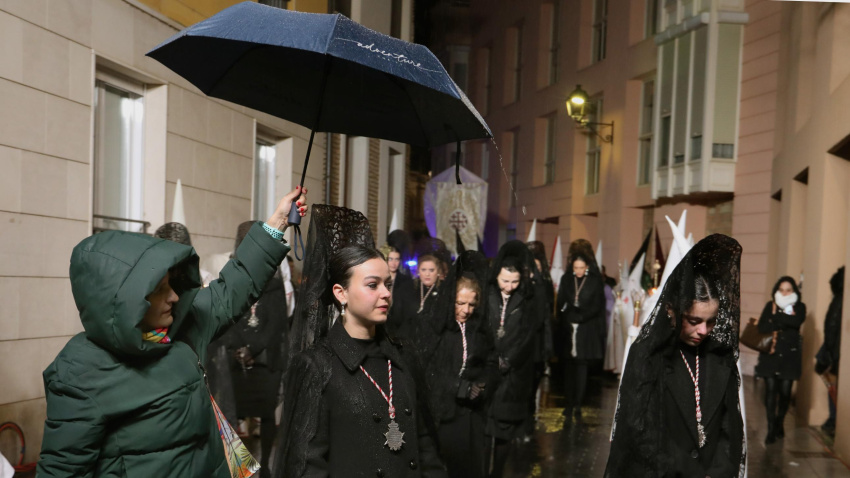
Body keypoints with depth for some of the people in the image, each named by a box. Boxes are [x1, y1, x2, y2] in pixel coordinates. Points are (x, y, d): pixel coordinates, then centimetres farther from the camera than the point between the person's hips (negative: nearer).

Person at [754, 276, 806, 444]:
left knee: (785, 391, 2)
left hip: (789, 354, 0)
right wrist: (785, 320, -13)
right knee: (771, 389, -7)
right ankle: (771, 429, -3)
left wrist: (775, 317, -12)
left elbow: (797, 321, -16)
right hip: (770, 354, 0)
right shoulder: (770, 306, 7)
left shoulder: (799, 307, 6)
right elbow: (761, 327, -4)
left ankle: (779, 424, 23)